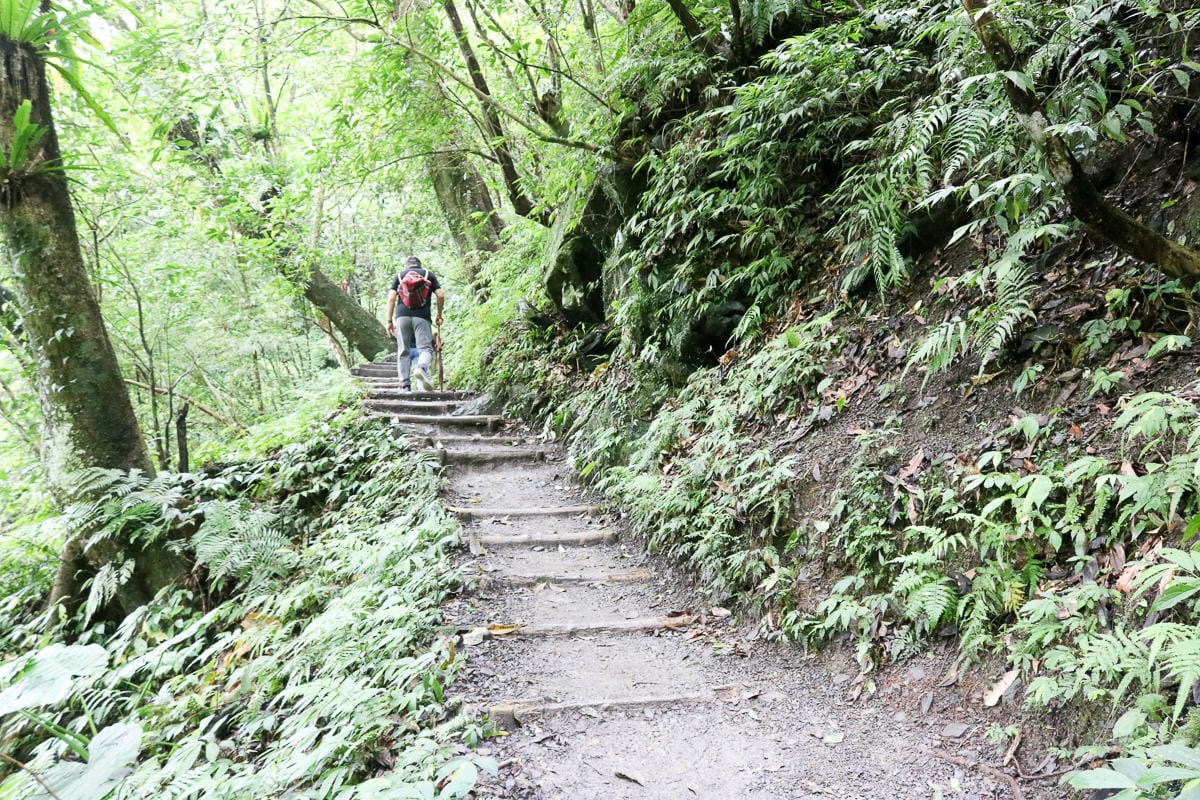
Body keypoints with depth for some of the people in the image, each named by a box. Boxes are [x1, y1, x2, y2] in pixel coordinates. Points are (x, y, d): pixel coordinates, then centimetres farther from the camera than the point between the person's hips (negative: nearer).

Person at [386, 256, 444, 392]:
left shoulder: (399, 276, 18)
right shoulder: (429, 274, 17)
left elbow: (391, 298, 6)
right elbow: (440, 296, 5)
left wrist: (389, 321, 7)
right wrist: (439, 315, 16)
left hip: (402, 316, 2)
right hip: (422, 317, -1)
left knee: (403, 351, 5)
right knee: (425, 348, -4)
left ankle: (405, 386, 1)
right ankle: (422, 368, -36)